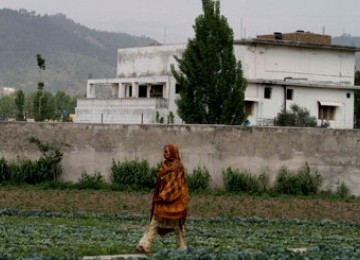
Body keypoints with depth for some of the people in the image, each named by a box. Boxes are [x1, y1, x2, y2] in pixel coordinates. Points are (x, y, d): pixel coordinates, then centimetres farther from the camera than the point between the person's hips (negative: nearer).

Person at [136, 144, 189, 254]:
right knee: (154, 223, -3)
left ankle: (182, 247, 14)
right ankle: (144, 244, -11)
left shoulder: (178, 166, -8)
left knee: (177, 224, 3)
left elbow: (175, 184, -15)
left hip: (174, 200, -6)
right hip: (161, 200, 6)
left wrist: (163, 196, -20)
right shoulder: (165, 165, 12)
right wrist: (157, 197, 12)